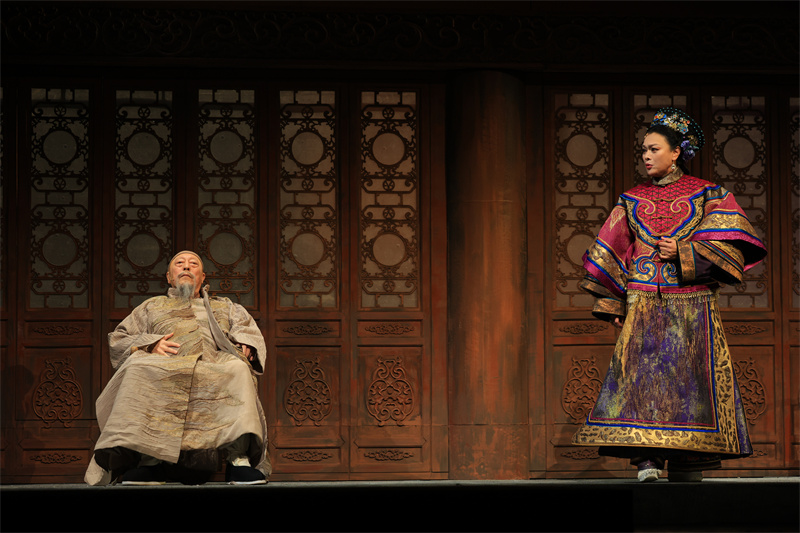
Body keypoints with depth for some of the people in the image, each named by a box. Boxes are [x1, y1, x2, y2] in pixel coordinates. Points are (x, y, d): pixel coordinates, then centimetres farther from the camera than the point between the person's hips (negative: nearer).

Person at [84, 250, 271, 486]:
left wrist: (244, 349, -3)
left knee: (238, 370, -37)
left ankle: (239, 458, -47)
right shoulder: (152, 307, 37)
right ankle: (149, 459, -45)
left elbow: (250, 335, 22)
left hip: (214, 367, 0)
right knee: (138, 369, -37)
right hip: (168, 367, 0)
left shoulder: (227, 308, 39)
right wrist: (149, 344, 2)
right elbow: (118, 340, 24)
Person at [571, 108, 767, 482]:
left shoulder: (706, 195, 6)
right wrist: (612, 303, 8)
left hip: (691, 305, -2)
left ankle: (686, 465, -1)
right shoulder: (633, 200, 14)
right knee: (641, 374, -14)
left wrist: (682, 252, -12)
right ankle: (647, 460, -20)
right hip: (643, 304, 2)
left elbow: (730, 247, -3)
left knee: (688, 378, -5)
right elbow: (612, 254, 16)